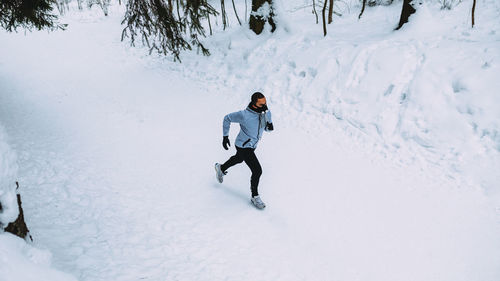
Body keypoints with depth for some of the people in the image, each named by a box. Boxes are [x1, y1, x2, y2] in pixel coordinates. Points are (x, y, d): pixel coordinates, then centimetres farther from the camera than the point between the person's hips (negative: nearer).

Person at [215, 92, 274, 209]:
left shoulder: (266, 112, -13)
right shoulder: (244, 115, -31)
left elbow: (267, 128, 3)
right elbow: (227, 118, -15)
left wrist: (270, 126, -22)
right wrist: (225, 136, -12)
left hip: (252, 145, 8)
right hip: (243, 147, -8)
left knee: (238, 159, 33)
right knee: (257, 171, -9)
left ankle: (221, 168, 62)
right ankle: (255, 197, 12)